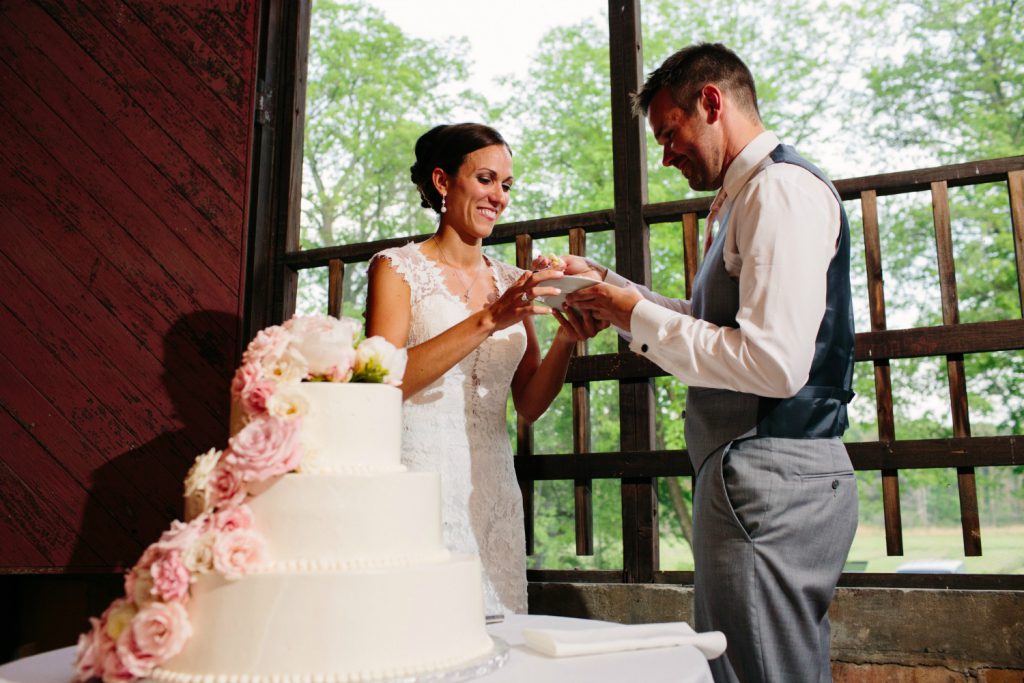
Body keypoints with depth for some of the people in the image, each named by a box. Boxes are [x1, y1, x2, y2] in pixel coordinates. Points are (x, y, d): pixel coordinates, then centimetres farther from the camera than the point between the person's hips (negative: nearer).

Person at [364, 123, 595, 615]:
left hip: (492, 488, 5)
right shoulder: (397, 268, 0)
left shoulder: (512, 283, 12)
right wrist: (489, 320, -21)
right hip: (421, 477, -4)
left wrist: (565, 340, -7)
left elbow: (529, 405, 10)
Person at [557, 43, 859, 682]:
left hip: (771, 479, -11)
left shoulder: (781, 188, -13)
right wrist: (608, 285, 17)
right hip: (769, 473, 11)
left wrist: (641, 318, -14)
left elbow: (774, 363, -24)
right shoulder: (750, 194, 20)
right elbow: (709, 323, 26)